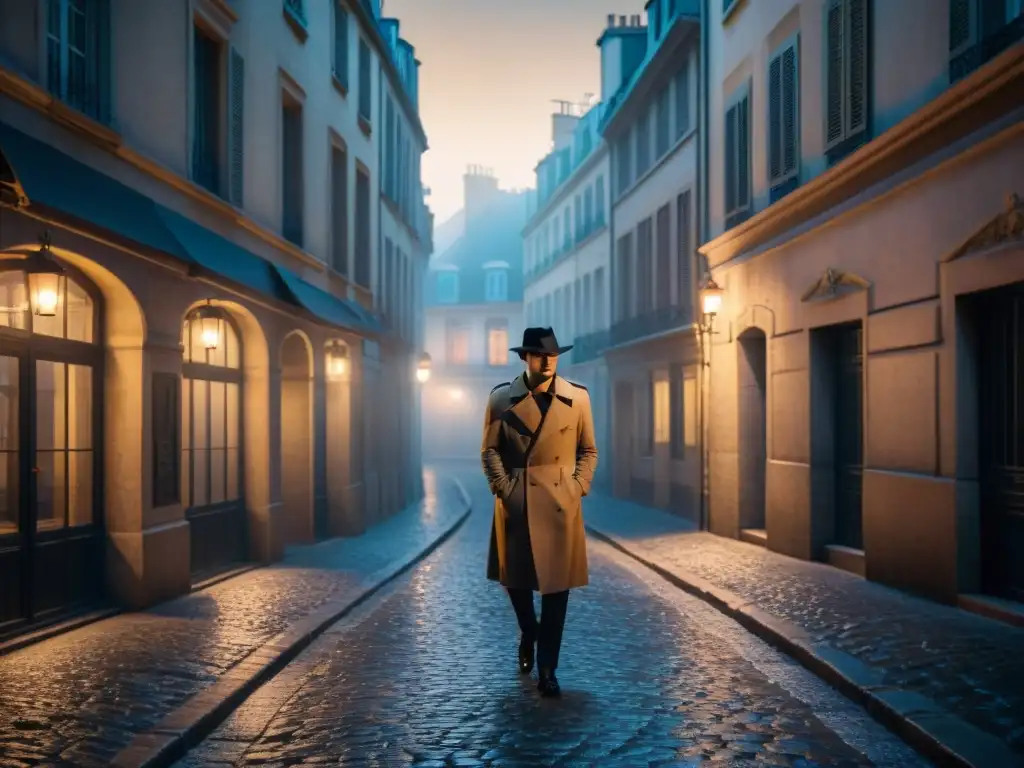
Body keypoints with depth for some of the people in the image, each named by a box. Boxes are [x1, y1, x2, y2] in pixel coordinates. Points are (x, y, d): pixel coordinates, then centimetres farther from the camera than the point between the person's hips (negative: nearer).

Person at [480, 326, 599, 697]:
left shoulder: (578, 397, 1)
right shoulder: (501, 398, -1)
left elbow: (588, 451, 8)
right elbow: (489, 450, 4)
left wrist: (577, 489, -3)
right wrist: (502, 488, -7)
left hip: (561, 504, 0)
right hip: (515, 503, 1)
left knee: (556, 586, -1)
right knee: (514, 578, 12)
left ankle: (547, 671, 9)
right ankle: (528, 634, 44)